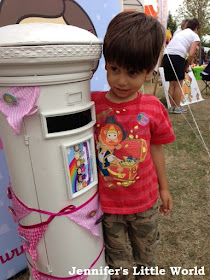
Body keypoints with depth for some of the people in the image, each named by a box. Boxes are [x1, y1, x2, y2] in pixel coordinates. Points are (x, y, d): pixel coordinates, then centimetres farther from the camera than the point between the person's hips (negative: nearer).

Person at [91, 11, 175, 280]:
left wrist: (164, 188, 9)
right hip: (107, 204, -1)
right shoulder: (92, 104, -15)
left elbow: (155, 149, 0)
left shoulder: (153, 107, -12)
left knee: (146, 253, 29)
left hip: (145, 201, 2)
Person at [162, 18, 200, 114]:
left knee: (172, 84, 12)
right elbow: (191, 54, -2)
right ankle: (177, 108, 8)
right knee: (178, 84, 3)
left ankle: (172, 107, 16)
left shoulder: (180, 33, 31)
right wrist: (187, 67, 10)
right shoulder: (195, 36, 11)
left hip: (166, 55, 6)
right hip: (177, 57, -6)